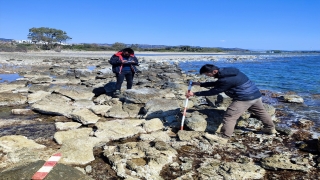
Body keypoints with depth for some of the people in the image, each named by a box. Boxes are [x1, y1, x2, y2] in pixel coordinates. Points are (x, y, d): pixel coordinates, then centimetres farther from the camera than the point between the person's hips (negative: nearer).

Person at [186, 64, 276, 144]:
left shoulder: (226, 80, -23)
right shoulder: (228, 71, 8)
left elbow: (213, 91, -16)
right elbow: (217, 84, 19)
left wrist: (195, 94, -13)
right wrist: (200, 84, 14)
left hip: (244, 98, -10)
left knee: (230, 117, -8)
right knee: (261, 112, 27)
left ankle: (224, 137, -6)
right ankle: (271, 128, 45)